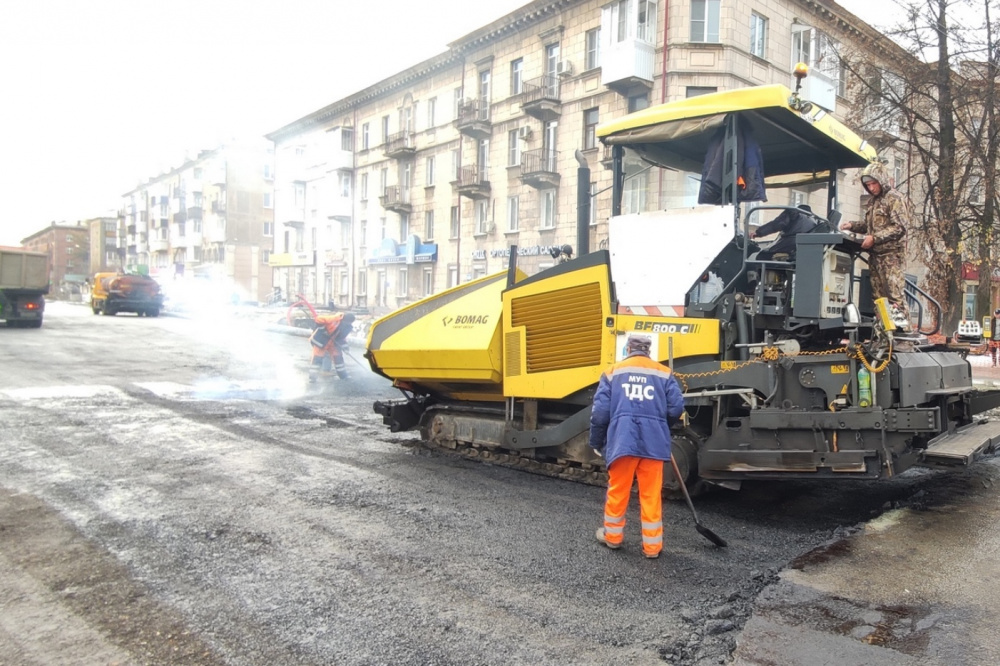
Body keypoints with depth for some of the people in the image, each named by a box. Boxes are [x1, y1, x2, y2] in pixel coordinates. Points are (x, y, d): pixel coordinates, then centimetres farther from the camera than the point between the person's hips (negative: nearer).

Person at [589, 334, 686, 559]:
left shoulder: (612, 372, 6)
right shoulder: (664, 373, 7)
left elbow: (600, 412, 1)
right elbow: (676, 408, 0)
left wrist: (597, 442, 14)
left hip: (622, 440, 0)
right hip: (653, 442, 1)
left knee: (617, 491, 14)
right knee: (651, 495, 9)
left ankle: (613, 536, 29)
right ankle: (652, 546, 15)